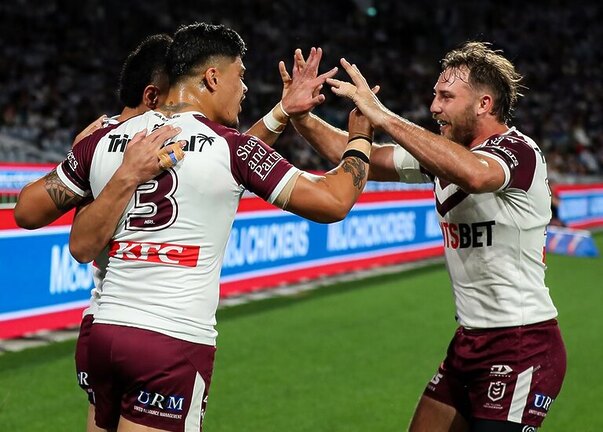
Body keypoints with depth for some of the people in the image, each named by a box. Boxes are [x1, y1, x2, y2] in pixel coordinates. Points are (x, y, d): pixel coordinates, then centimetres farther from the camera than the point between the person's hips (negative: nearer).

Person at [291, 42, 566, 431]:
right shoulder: (442, 152, 9)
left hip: (523, 347, -8)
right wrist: (300, 115, -6)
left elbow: (474, 175, -40)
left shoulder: (518, 151, -16)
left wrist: (383, 116, -38)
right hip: (471, 341, 9)